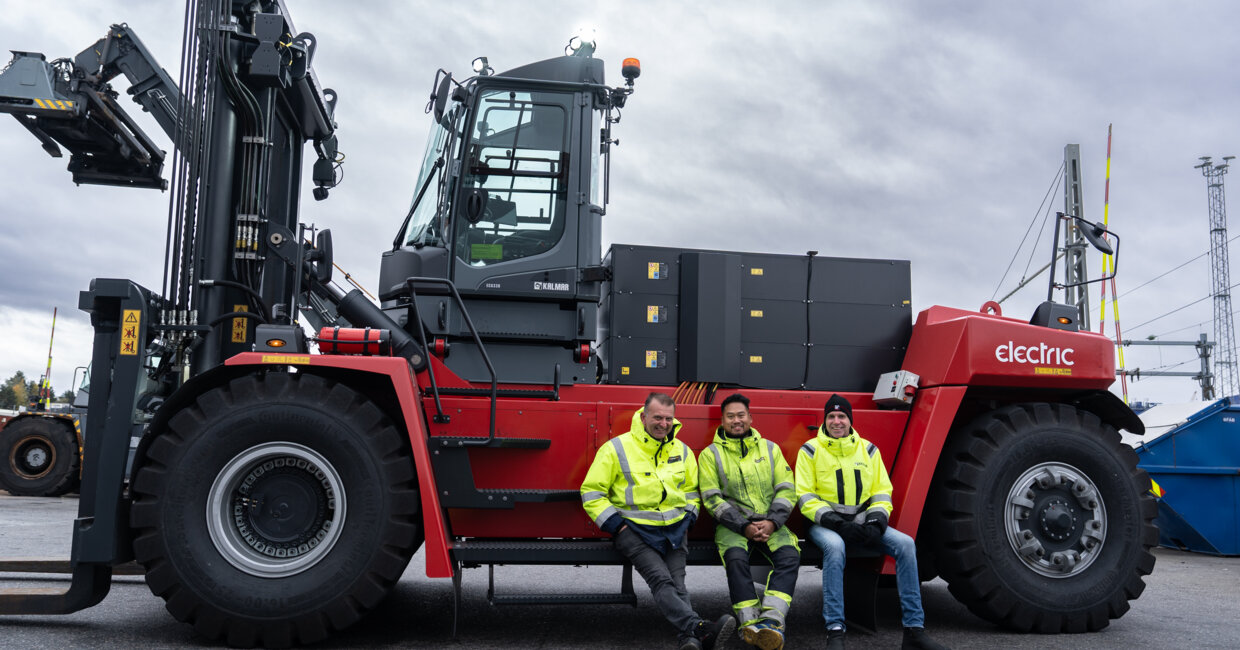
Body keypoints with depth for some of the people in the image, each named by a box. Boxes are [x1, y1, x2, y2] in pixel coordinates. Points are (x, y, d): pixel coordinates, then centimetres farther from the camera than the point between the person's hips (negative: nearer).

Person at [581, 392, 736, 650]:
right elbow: (591, 493, 1)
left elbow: (692, 491, 27)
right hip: (635, 529, -4)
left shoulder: (682, 451, 12)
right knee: (661, 581, -26)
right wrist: (617, 525, -7)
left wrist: (687, 519, 10)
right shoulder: (616, 449, -2)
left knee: (677, 584, -17)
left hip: (675, 529, 4)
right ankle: (699, 629, -42)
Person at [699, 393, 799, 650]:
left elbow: (786, 490, 8)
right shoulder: (710, 454, 6)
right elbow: (712, 498, -2)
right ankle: (750, 624, -33)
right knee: (736, 558, -33)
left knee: (790, 556, -28)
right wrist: (744, 526, -13)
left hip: (770, 523, 2)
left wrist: (772, 522, -9)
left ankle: (770, 621, -38)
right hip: (732, 524, -2)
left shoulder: (770, 448, 14)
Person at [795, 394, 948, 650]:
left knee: (905, 543, -19)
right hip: (826, 523, -4)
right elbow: (805, 496, -4)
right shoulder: (811, 450, 0)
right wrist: (834, 521, -17)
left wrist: (877, 519, -8)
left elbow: (882, 490, 12)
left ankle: (914, 628, -14)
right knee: (834, 546, -38)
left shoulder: (868, 449, 11)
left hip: (861, 521, 4)